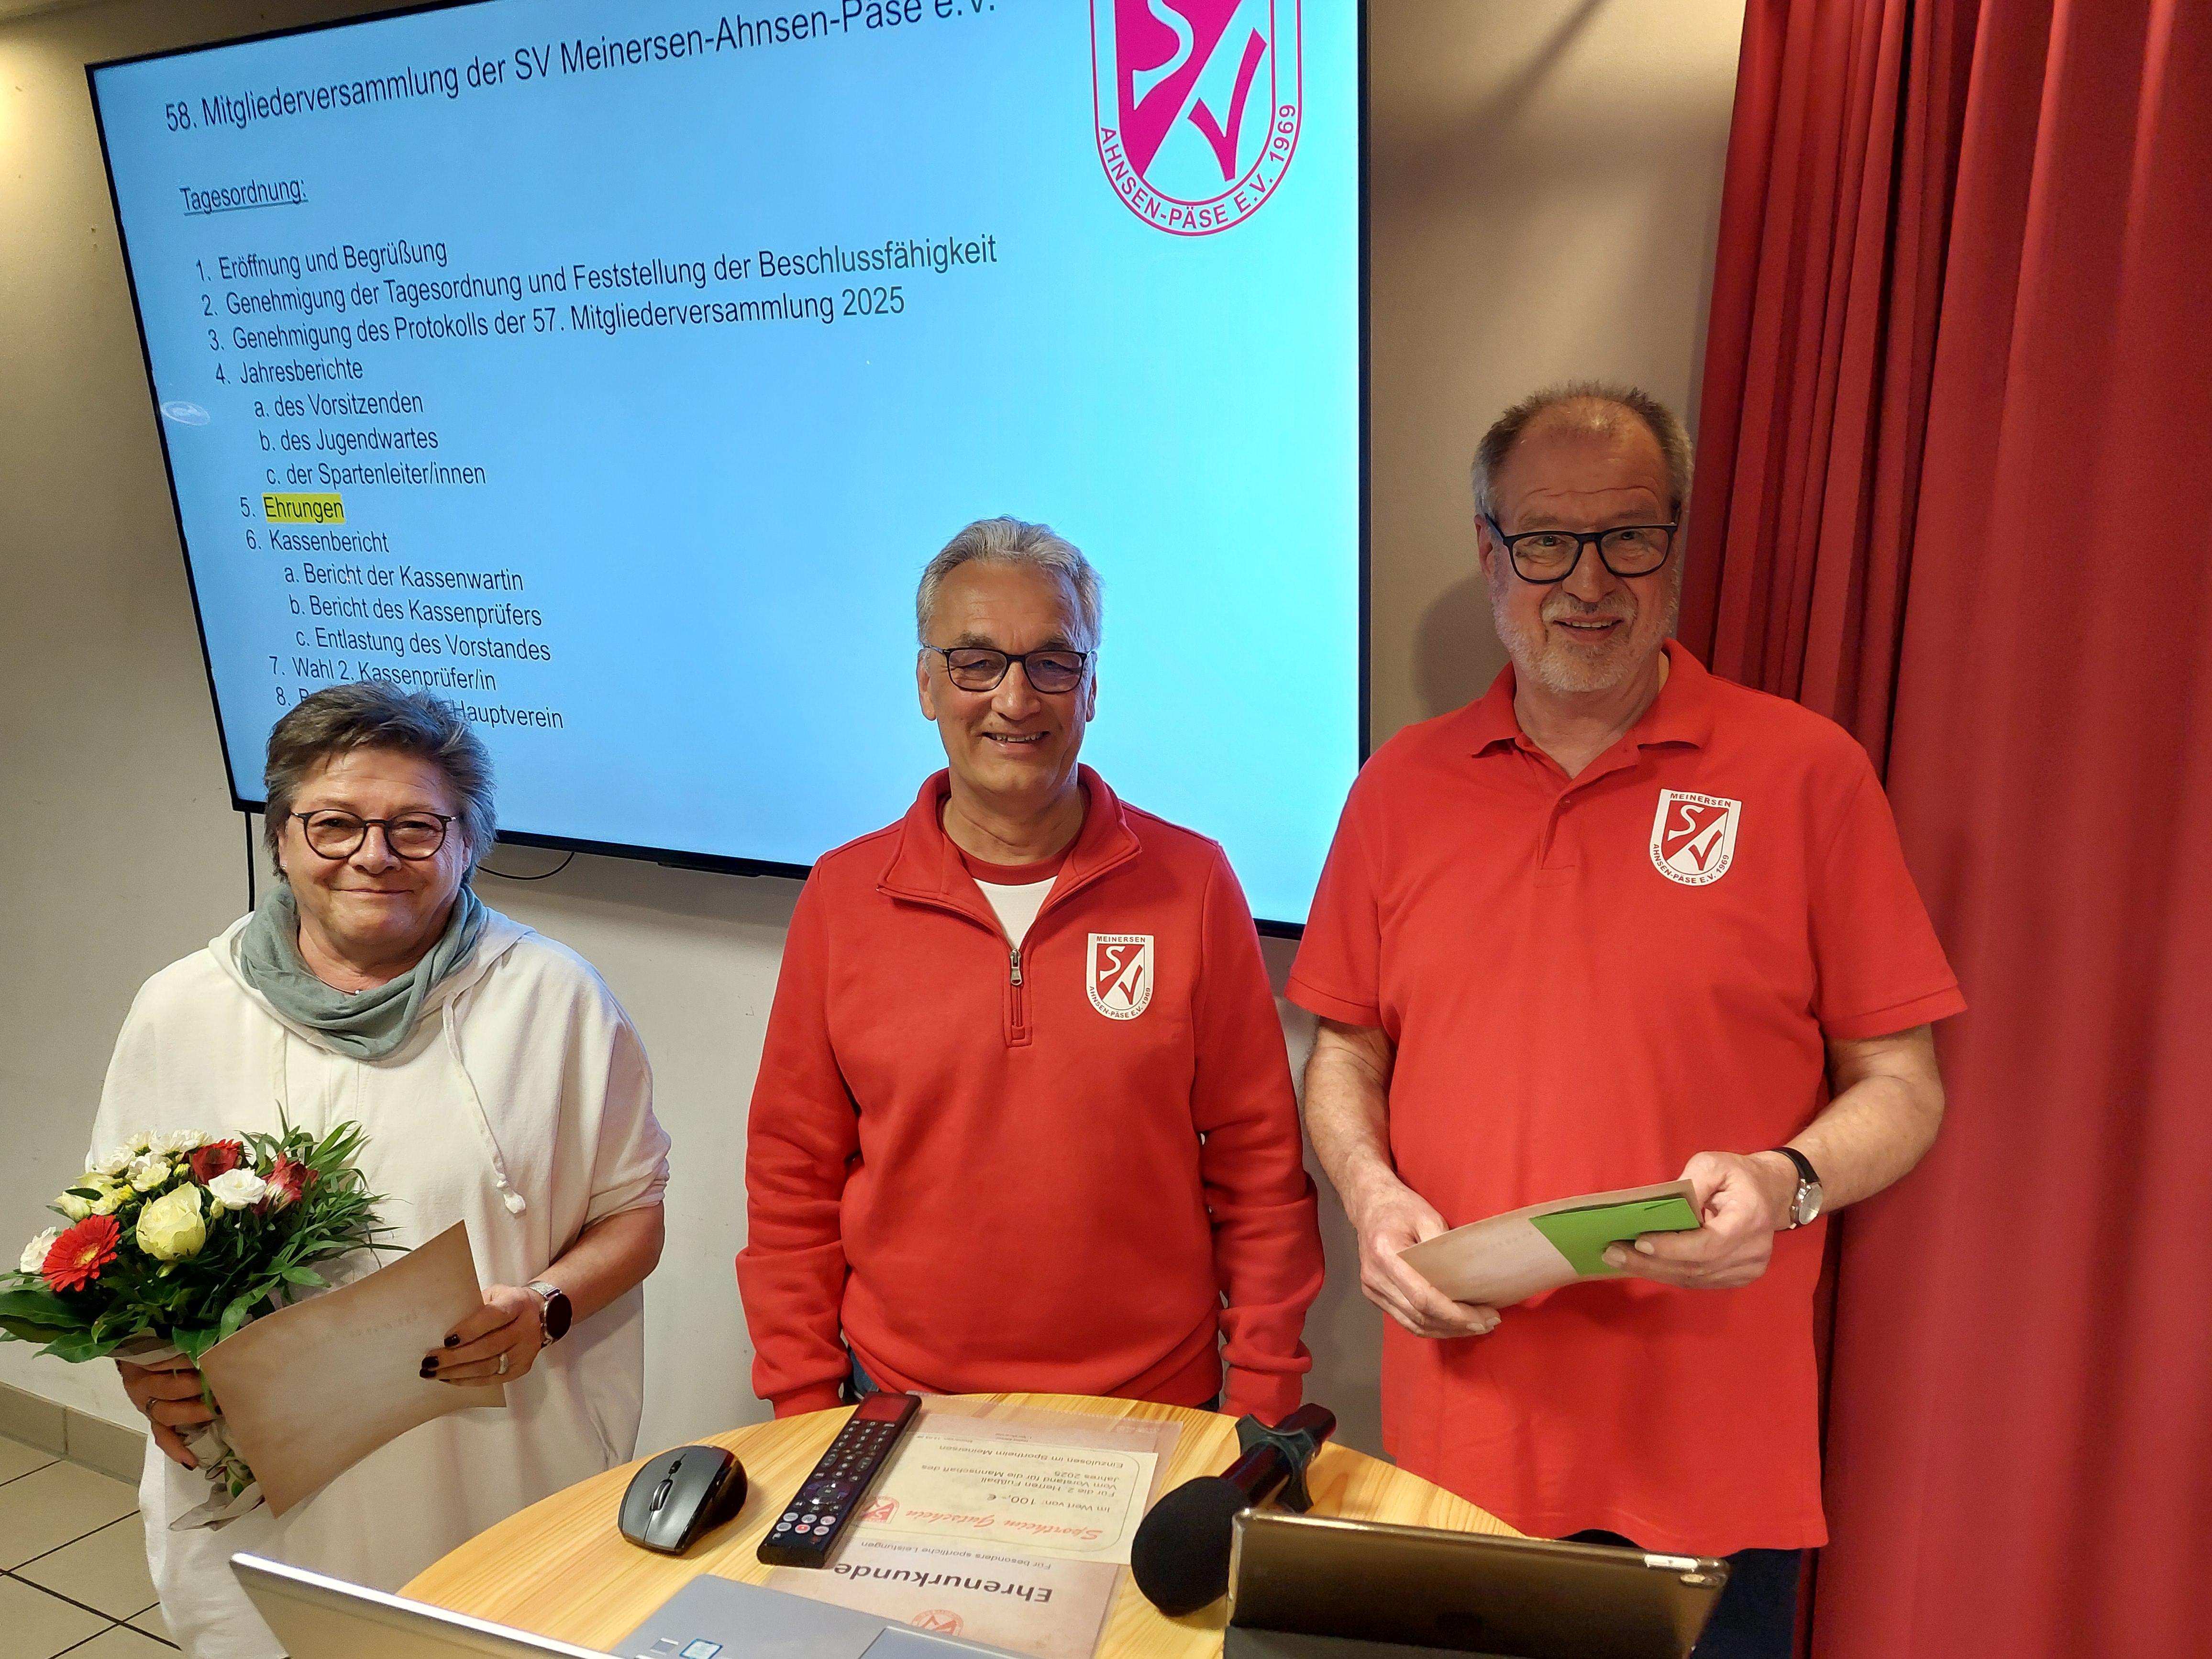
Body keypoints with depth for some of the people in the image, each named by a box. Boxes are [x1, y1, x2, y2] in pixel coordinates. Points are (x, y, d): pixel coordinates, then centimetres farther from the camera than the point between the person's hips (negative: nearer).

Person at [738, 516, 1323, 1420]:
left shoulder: (1192, 885, -6)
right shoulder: (842, 896, -3)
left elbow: (1258, 1167, -3)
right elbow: (793, 1182, 1)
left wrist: (1262, 1406, -3)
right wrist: (803, 1411, 0)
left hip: (1154, 1412, 0)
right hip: (902, 1413, 1)